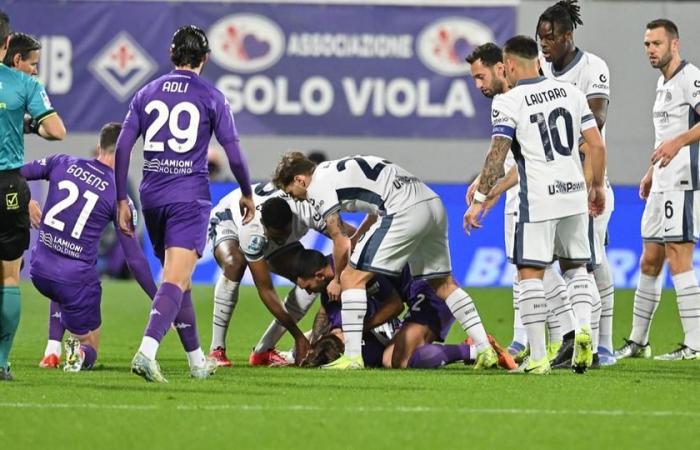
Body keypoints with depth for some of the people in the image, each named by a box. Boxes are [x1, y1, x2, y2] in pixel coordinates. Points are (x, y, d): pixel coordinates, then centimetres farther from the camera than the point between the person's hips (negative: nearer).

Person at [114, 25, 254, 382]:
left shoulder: (147, 93, 9)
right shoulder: (211, 98, 0)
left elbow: (122, 147, 5)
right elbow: (234, 154, -1)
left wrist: (122, 201, 9)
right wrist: (247, 194, 15)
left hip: (152, 196, 4)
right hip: (189, 198, -4)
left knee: (178, 280, 18)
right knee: (175, 281, -13)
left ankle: (197, 360, 27)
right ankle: (146, 351, -33)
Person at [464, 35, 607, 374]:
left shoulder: (508, 102, -6)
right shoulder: (569, 92, 9)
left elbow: (497, 154, -13)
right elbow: (597, 145, 8)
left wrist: (480, 199, -8)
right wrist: (597, 186, 20)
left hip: (538, 200, -5)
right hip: (574, 194, 5)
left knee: (530, 274, 0)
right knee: (576, 267, 20)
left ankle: (537, 357, -3)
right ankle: (583, 326, -4)